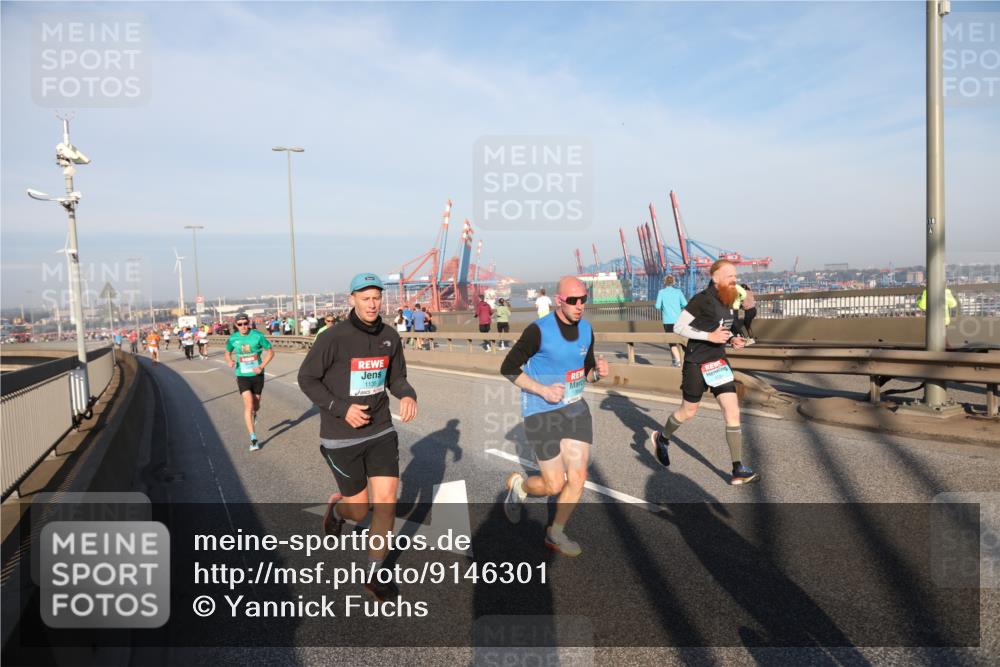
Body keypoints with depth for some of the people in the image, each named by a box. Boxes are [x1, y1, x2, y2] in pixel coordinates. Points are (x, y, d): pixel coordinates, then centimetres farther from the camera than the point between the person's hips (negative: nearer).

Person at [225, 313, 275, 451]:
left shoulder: (258, 336, -10)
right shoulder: (233, 338, -4)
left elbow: (270, 352, -2)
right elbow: (227, 352, 14)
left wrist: (261, 366, -15)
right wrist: (229, 360, -9)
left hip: (257, 375, 0)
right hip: (242, 376, 0)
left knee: (256, 405, 14)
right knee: (248, 405, -12)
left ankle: (254, 414, 54)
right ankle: (253, 439, -7)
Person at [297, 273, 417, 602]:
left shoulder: (390, 336, -1)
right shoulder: (334, 337, -16)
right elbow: (306, 378, -8)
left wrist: (408, 396, -12)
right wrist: (341, 408, -19)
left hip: (381, 431, 4)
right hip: (341, 436, -4)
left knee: (386, 500, -4)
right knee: (359, 509, 6)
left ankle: (374, 574, 17)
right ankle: (337, 507, 46)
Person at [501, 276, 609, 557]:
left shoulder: (586, 329, 2)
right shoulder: (539, 330, -17)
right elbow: (508, 368, -11)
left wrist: (597, 372, -9)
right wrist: (543, 390, -21)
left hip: (576, 409, 6)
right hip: (542, 414, -6)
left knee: (578, 477, 2)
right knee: (554, 486, -2)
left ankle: (555, 533, 25)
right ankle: (518, 485, 32)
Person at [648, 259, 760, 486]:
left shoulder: (730, 302, 6)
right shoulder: (702, 299, -17)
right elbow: (678, 327, -16)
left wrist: (733, 340, 0)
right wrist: (709, 336, -22)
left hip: (719, 361, 7)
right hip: (697, 363, -6)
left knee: (733, 411, -2)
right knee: (688, 411, 10)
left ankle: (738, 470, 3)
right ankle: (661, 439, 40)